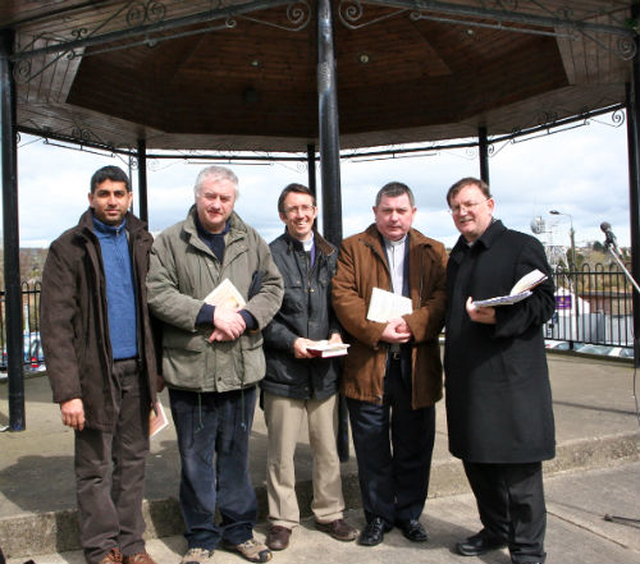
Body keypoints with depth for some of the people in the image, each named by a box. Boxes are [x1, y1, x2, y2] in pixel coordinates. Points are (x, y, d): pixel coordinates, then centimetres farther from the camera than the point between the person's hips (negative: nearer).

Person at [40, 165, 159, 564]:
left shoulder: (142, 243, 9)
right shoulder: (69, 248, -3)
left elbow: (155, 306, 10)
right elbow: (56, 325, -7)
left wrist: (156, 367, 3)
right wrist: (67, 390, -14)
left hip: (137, 369, 4)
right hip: (96, 373, -3)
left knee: (134, 462, 12)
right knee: (95, 468, 6)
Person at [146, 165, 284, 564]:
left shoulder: (252, 242, 9)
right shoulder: (170, 242, 0)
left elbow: (272, 287, 7)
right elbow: (157, 293, -9)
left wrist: (244, 317, -11)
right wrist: (210, 314, -17)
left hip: (242, 368, 3)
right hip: (190, 369, -2)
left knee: (236, 453, 15)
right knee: (196, 458, 9)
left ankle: (239, 529, 32)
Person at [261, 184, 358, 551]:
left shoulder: (331, 255, 10)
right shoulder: (269, 255, -5)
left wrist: (337, 333, -2)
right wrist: (291, 341, -14)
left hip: (325, 368, 4)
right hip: (283, 369, -3)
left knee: (329, 449, 13)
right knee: (281, 452, 8)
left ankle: (329, 512, 30)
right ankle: (283, 519, 25)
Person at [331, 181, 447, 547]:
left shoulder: (433, 252, 11)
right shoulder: (353, 248, 7)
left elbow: (443, 297, -1)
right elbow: (343, 296, -4)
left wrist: (413, 325, -18)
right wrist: (377, 330, -16)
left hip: (417, 364, 1)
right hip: (368, 363, -1)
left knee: (414, 448, 12)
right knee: (372, 449, 8)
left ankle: (410, 513, 30)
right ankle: (378, 516, 25)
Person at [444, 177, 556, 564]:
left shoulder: (523, 246, -4)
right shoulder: (457, 256, 17)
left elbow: (544, 302, -12)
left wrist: (498, 317, -27)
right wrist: (451, 366, 14)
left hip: (511, 377, -7)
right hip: (467, 379, 7)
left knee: (518, 466, 0)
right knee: (477, 460, 16)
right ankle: (496, 530, 34)